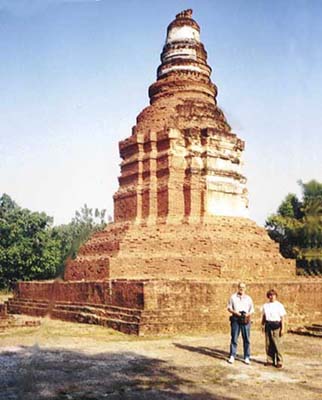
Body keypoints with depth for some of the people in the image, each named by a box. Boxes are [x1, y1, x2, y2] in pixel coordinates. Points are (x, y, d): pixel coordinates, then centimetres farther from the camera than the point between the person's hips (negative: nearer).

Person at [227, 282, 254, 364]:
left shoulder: (248, 298, 12)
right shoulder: (233, 297, 9)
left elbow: (252, 309, 13)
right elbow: (229, 307, 8)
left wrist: (248, 314, -8)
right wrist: (235, 312, -10)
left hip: (245, 320, 1)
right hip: (235, 319, -1)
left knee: (246, 339, 2)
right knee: (234, 338, 0)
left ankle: (247, 357, 9)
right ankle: (232, 356, 7)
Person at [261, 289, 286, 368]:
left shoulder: (279, 305, -2)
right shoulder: (265, 305, 11)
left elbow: (282, 318, -3)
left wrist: (282, 328, -7)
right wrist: (262, 325, 13)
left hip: (276, 326, -4)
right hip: (268, 325, 4)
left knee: (277, 344, -5)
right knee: (268, 344, 7)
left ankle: (279, 362, 2)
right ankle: (270, 360, 16)